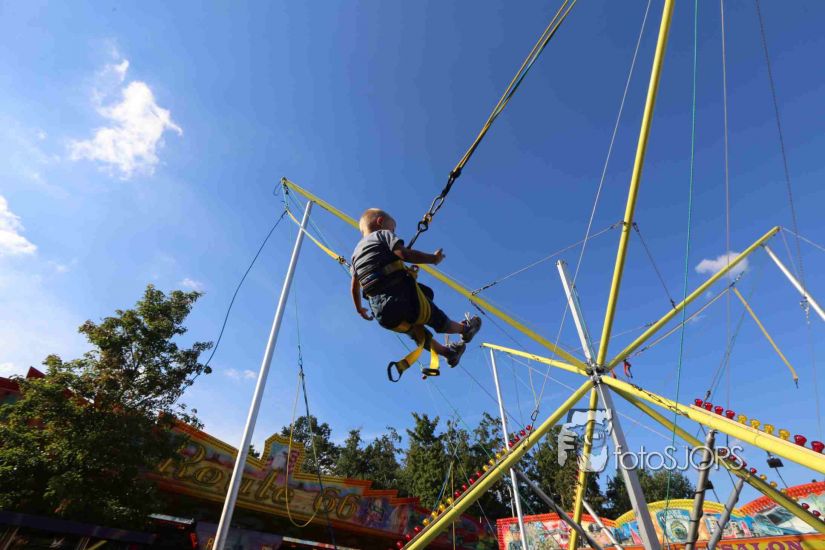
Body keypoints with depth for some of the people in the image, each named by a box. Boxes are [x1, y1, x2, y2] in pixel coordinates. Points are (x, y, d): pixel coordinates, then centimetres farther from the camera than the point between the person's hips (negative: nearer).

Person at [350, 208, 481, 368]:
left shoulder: (356, 252, 21)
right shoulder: (383, 234, 3)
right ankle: (465, 329, 48)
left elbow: (355, 287, 22)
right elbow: (404, 253, -16)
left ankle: (445, 351, 48)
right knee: (437, 319, 22)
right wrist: (433, 258, -6)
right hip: (404, 296, -6)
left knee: (413, 329, 33)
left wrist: (359, 308, 37)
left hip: (381, 314, 7)